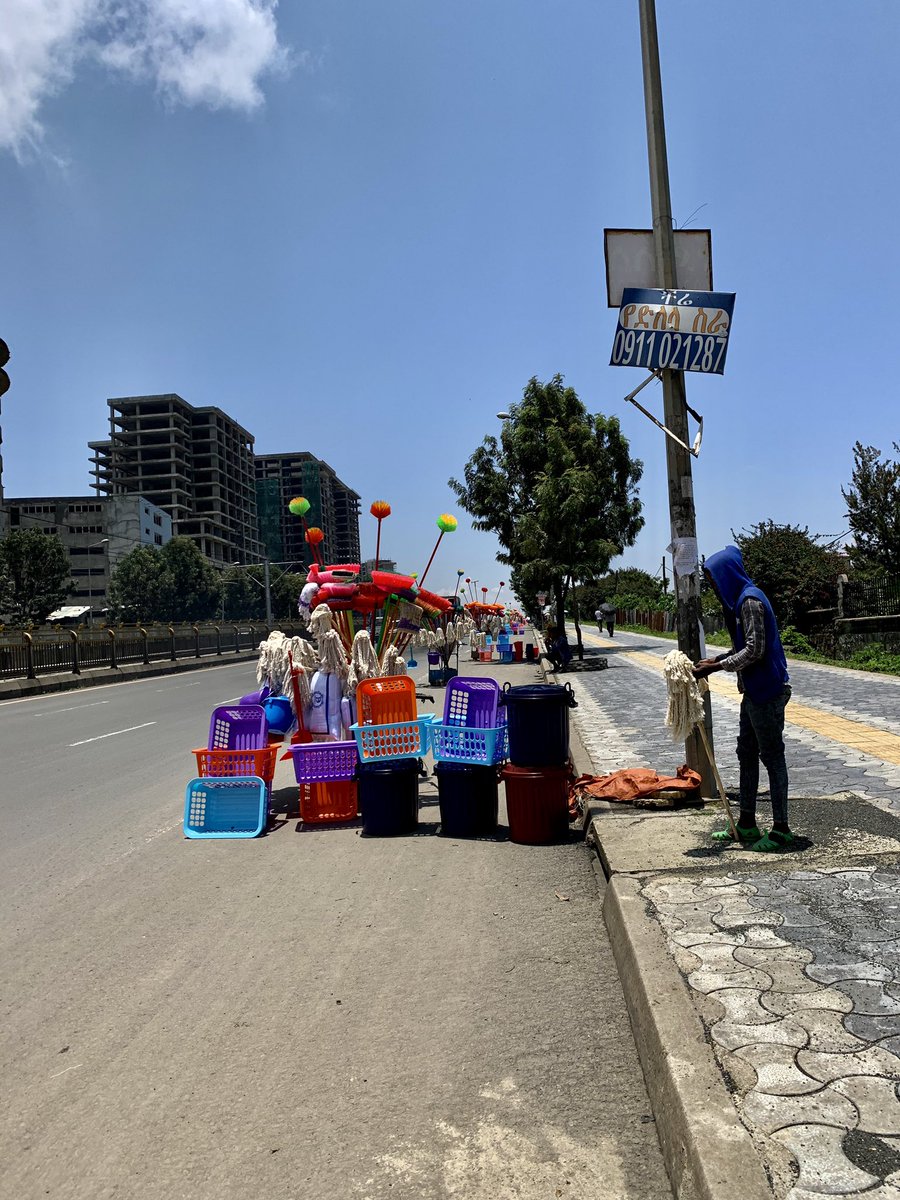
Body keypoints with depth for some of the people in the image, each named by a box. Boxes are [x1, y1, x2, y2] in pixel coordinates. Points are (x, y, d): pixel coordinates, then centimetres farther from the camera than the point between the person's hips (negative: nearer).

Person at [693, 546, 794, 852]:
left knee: (772, 756, -2)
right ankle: (747, 823, 24)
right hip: (754, 690, 11)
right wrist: (714, 661, 6)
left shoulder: (750, 600, -18)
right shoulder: (739, 599, 13)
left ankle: (781, 829, 8)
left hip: (767, 691, -11)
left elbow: (754, 651, -23)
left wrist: (714, 668, -20)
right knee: (746, 754, 15)